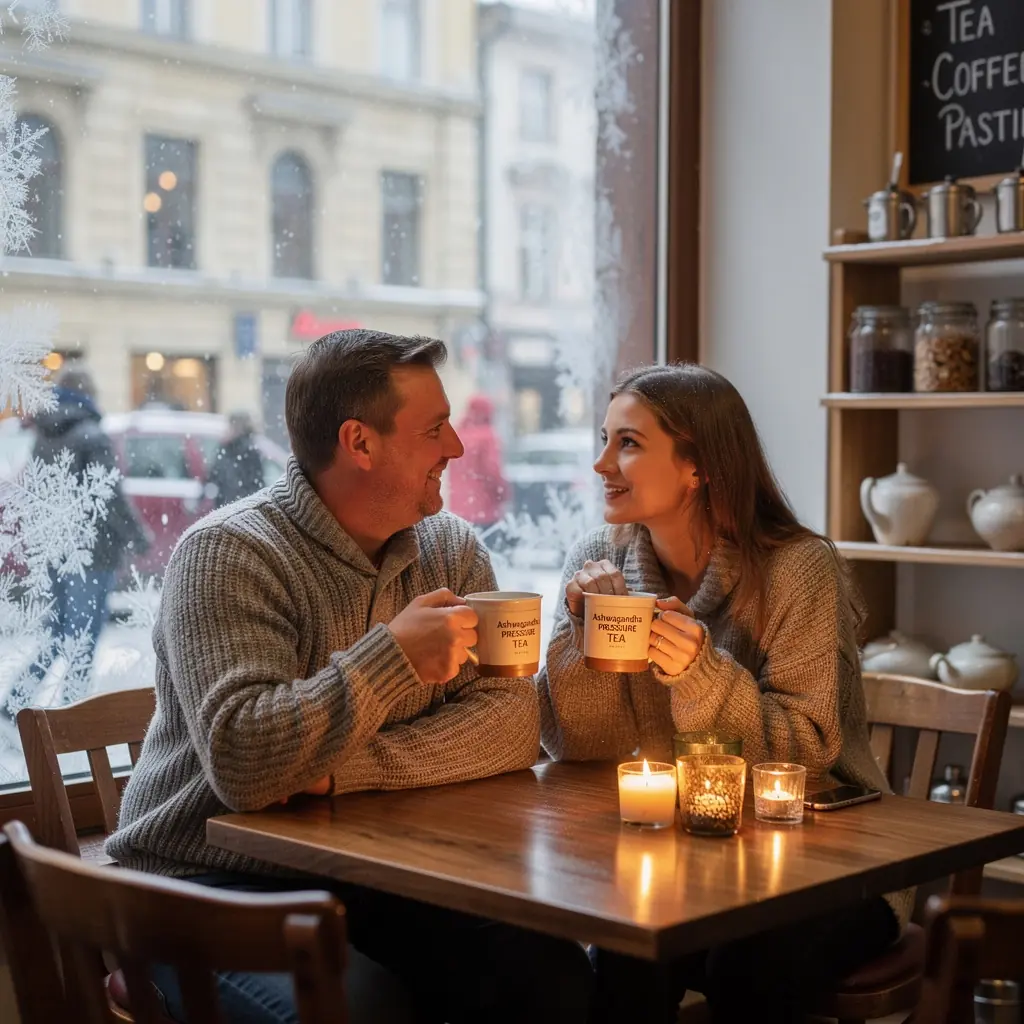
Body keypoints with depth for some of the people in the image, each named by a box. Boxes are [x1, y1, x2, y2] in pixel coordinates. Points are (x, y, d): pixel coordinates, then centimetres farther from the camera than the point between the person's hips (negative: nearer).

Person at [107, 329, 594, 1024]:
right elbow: (242, 765, -27)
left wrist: (342, 770, -20)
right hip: (222, 882, -5)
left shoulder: (452, 549, 5)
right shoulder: (227, 553, -15)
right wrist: (393, 656, -26)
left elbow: (511, 721, -7)